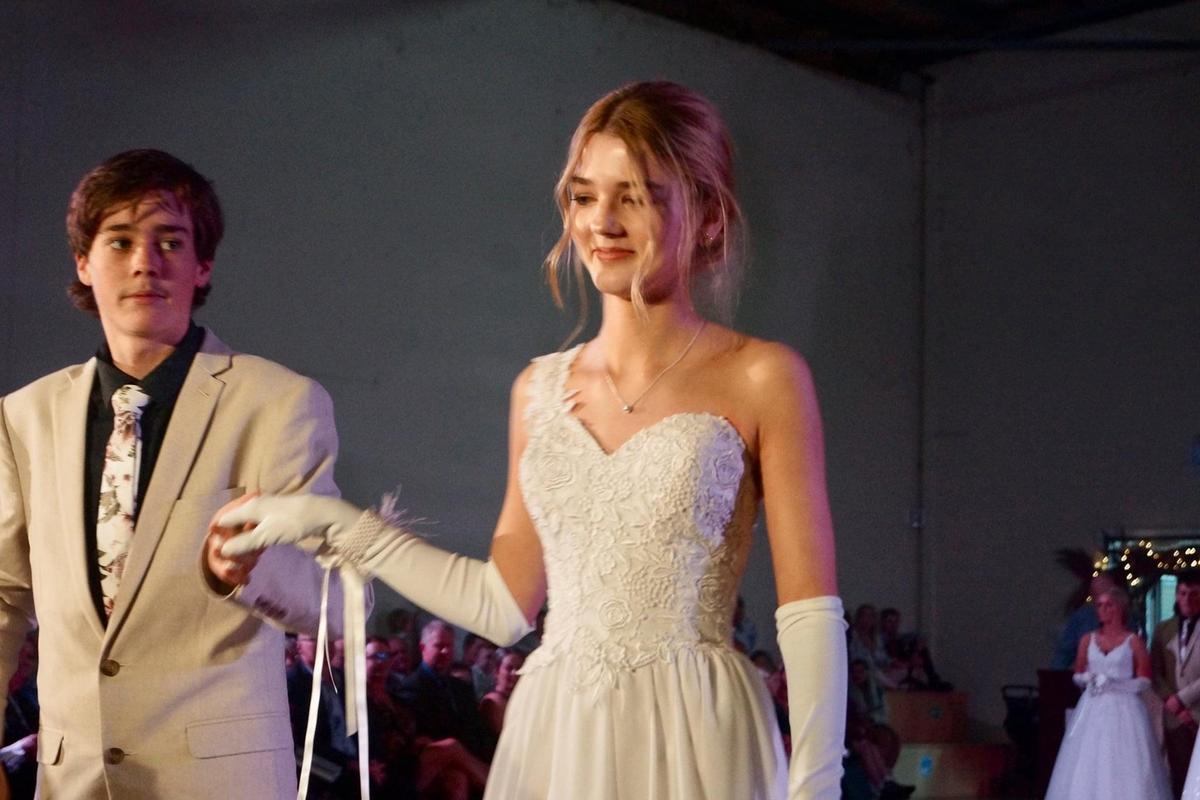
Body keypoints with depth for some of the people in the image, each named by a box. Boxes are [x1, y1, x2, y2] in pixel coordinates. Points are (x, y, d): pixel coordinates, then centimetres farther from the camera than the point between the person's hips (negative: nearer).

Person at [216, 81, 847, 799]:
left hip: (695, 740, -4)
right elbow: (505, 605, 13)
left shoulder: (761, 380, -5)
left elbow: (812, 615, -7)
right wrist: (334, 523, 11)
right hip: (555, 738, 4)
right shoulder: (541, 389, 9)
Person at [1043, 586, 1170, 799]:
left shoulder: (1134, 641, 1)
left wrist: (1114, 684, -12)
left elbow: (1144, 681, -1)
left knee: (1124, 767, -8)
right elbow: (1078, 676, 15)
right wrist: (1088, 679, -6)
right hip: (1093, 710, 3)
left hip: (1124, 710, -3)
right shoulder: (1088, 640, 11)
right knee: (1088, 765, -3)